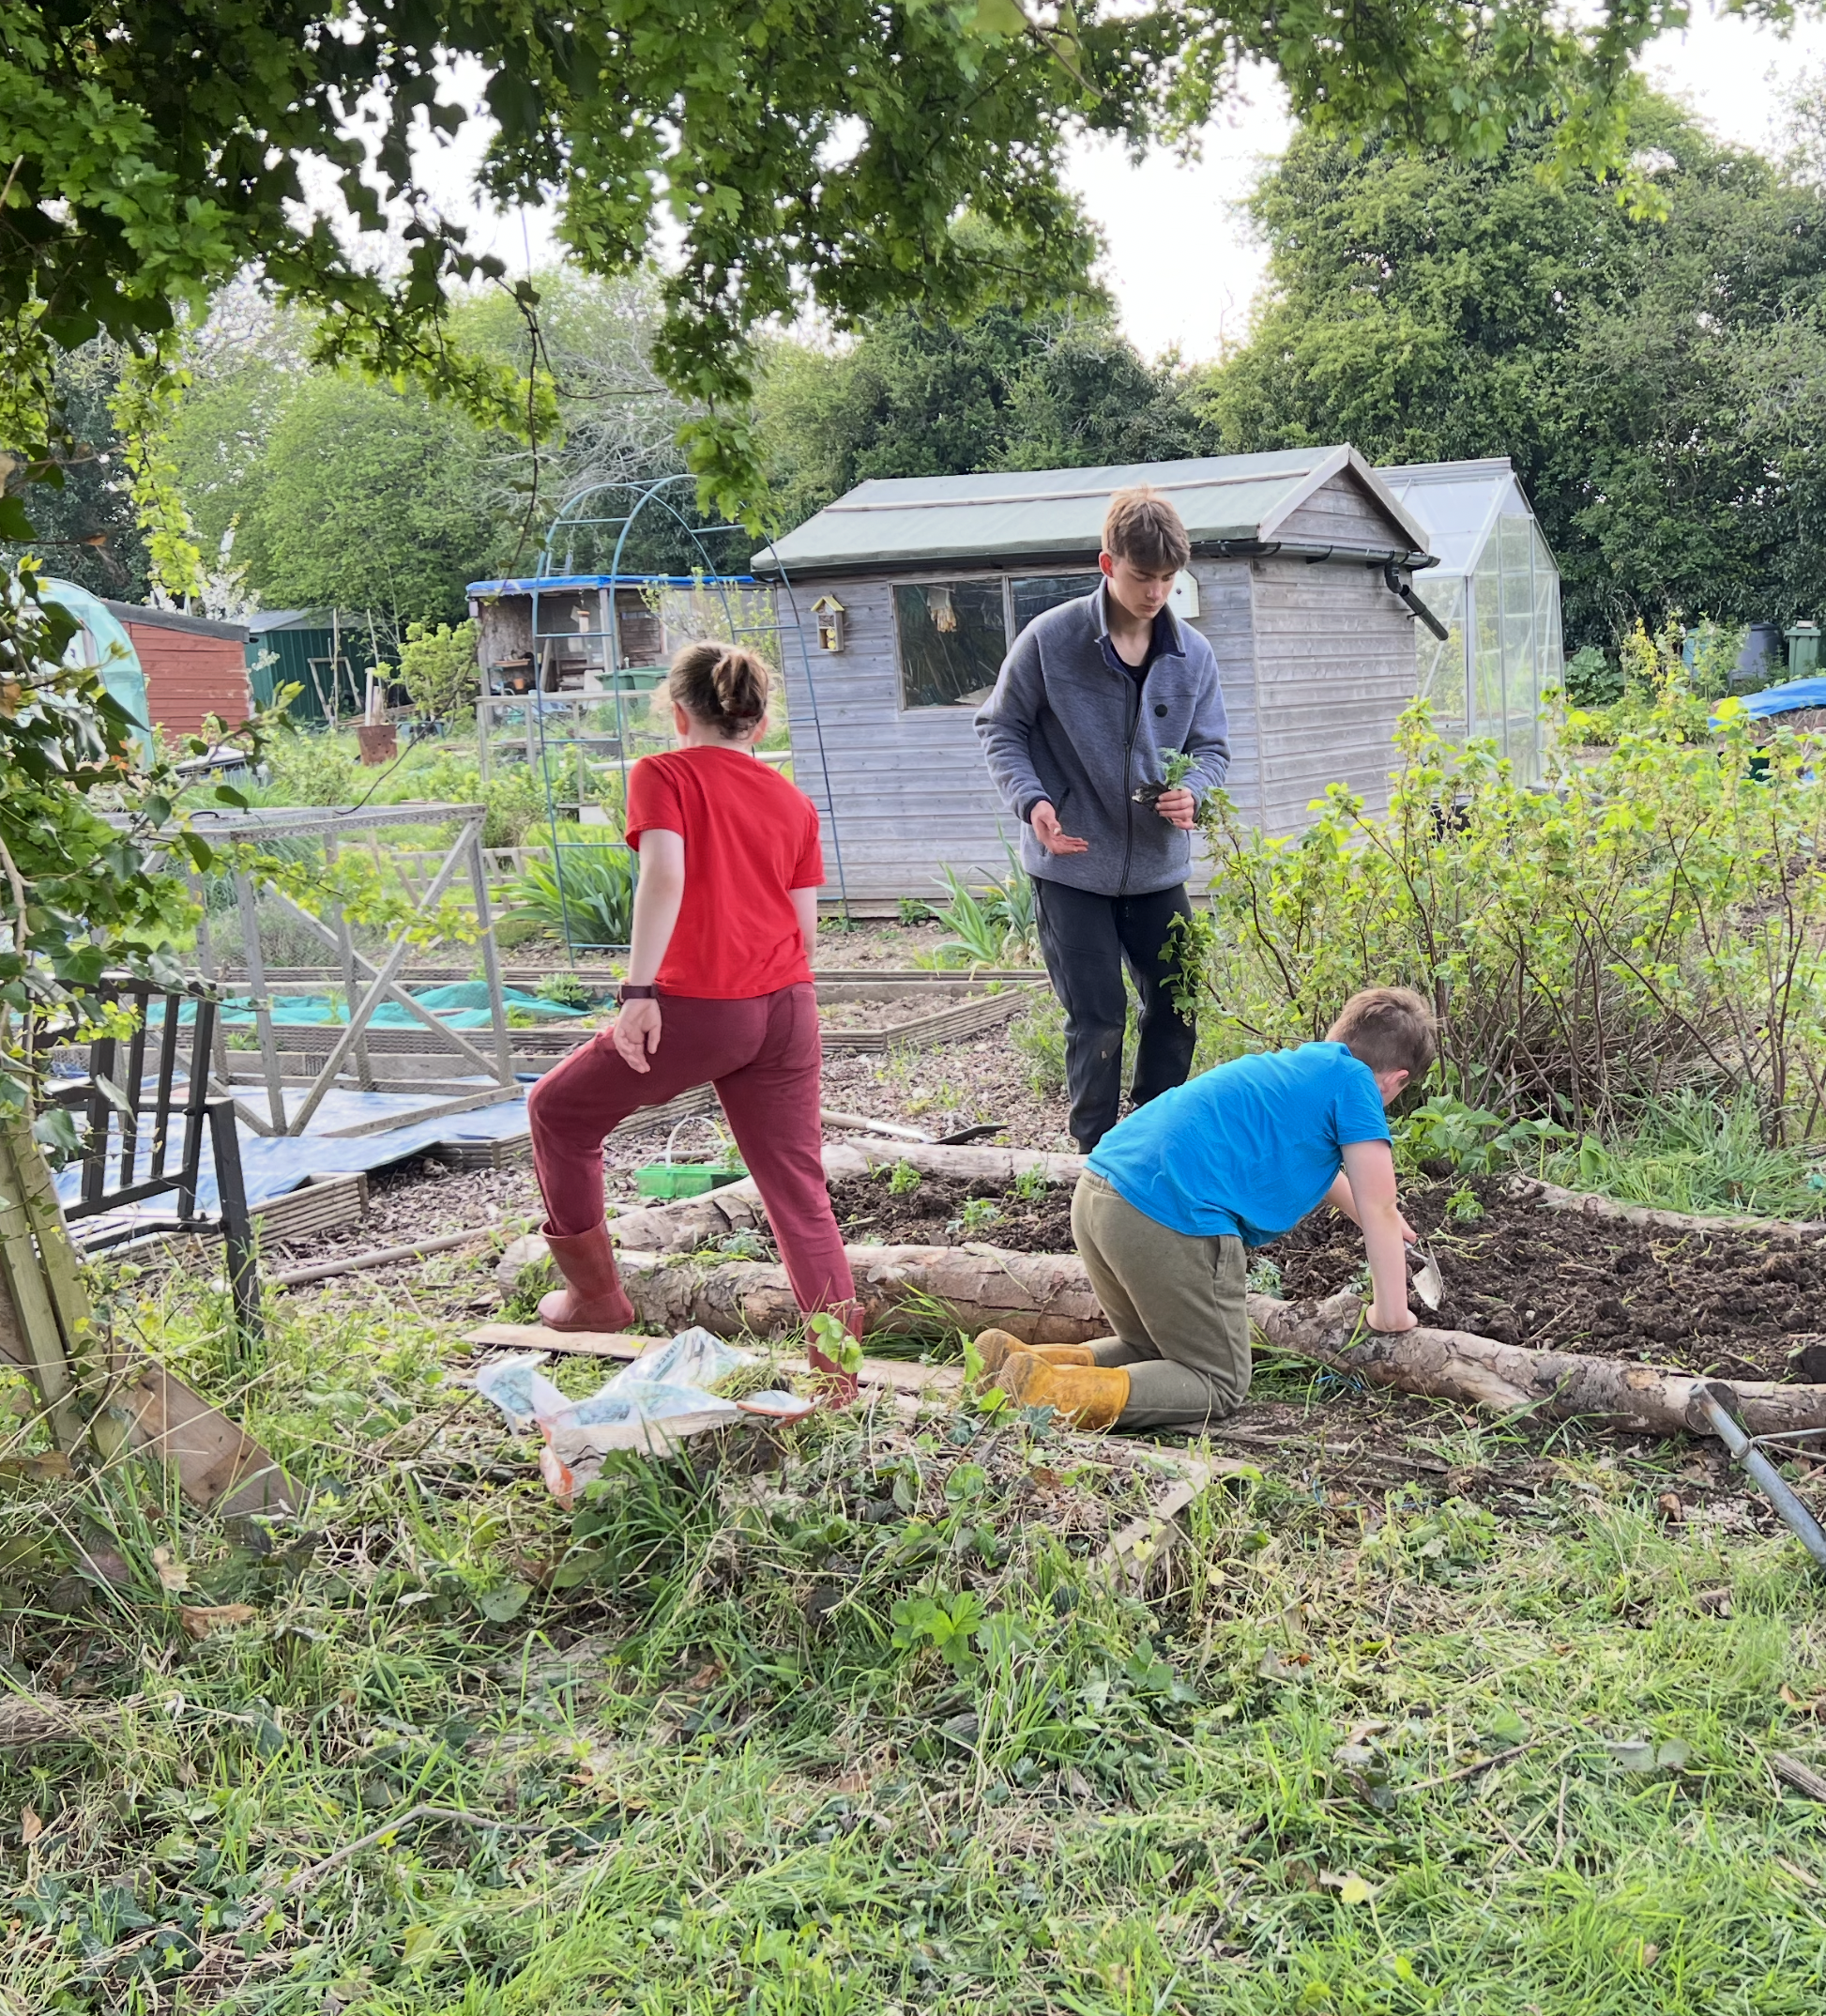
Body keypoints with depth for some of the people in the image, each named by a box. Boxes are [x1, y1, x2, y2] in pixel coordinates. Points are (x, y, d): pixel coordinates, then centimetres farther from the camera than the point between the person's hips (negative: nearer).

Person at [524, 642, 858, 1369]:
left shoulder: (663, 774, 0)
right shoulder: (794, 800, 14)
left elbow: (665, 875, -17)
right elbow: (806, 927, 12)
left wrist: (639, 991, -22)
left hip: (698, 1007, -5)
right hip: (787, 1007, 5)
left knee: (559, 1111, 18)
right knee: (800, 1191, 10)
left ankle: (596, 1298, 26)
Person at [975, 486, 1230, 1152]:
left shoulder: (1192, 654, 0)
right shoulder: (1049, 640, -11)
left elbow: (1211, 746, 9)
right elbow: (1000, 729, -2)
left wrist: (1192, 791, -15)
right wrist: (1032, 801, -19)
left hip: (1157, 867, 4)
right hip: (1073, 866, -4)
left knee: (1177, 1005, 11)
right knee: (1097, 1018, 0)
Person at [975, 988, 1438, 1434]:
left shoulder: (1293, 1064, 28)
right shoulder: (1353, 1082, 4)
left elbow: (1314, 1167, 48)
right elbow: (1379, 1210, 6)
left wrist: (1377, 1221, 60)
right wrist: (1391, 1314, 18)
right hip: (1173, 1219, -9)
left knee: (1150, 1350, 27)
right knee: (1219, 1388, 6)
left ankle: (1021, 1361, 4)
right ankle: (1060, 1391, -18)